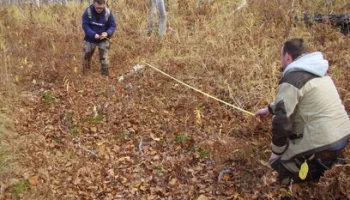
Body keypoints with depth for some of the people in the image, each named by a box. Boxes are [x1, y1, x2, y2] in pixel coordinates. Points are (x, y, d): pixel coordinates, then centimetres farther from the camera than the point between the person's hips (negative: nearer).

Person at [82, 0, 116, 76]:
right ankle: (85, 75, 30)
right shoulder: (88, 11, -18)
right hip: (90, 39, 1)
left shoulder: (108, 12, -16)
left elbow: (113, 26, -9)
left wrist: (107, 33, -29)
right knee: (86, 57, 11)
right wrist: (93, 34, -31)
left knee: (104, 58, 0)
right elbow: (85, 25, -17)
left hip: (103, 40, -1)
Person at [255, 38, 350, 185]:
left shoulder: (291, 79, -16)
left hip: (323, 143, -8)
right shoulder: (315, 71, 12)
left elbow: (282, 121, -17)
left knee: (278, 164, 9)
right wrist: (270, 109, 35)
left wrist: (276, 152, -3)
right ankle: (331, 162, 9)